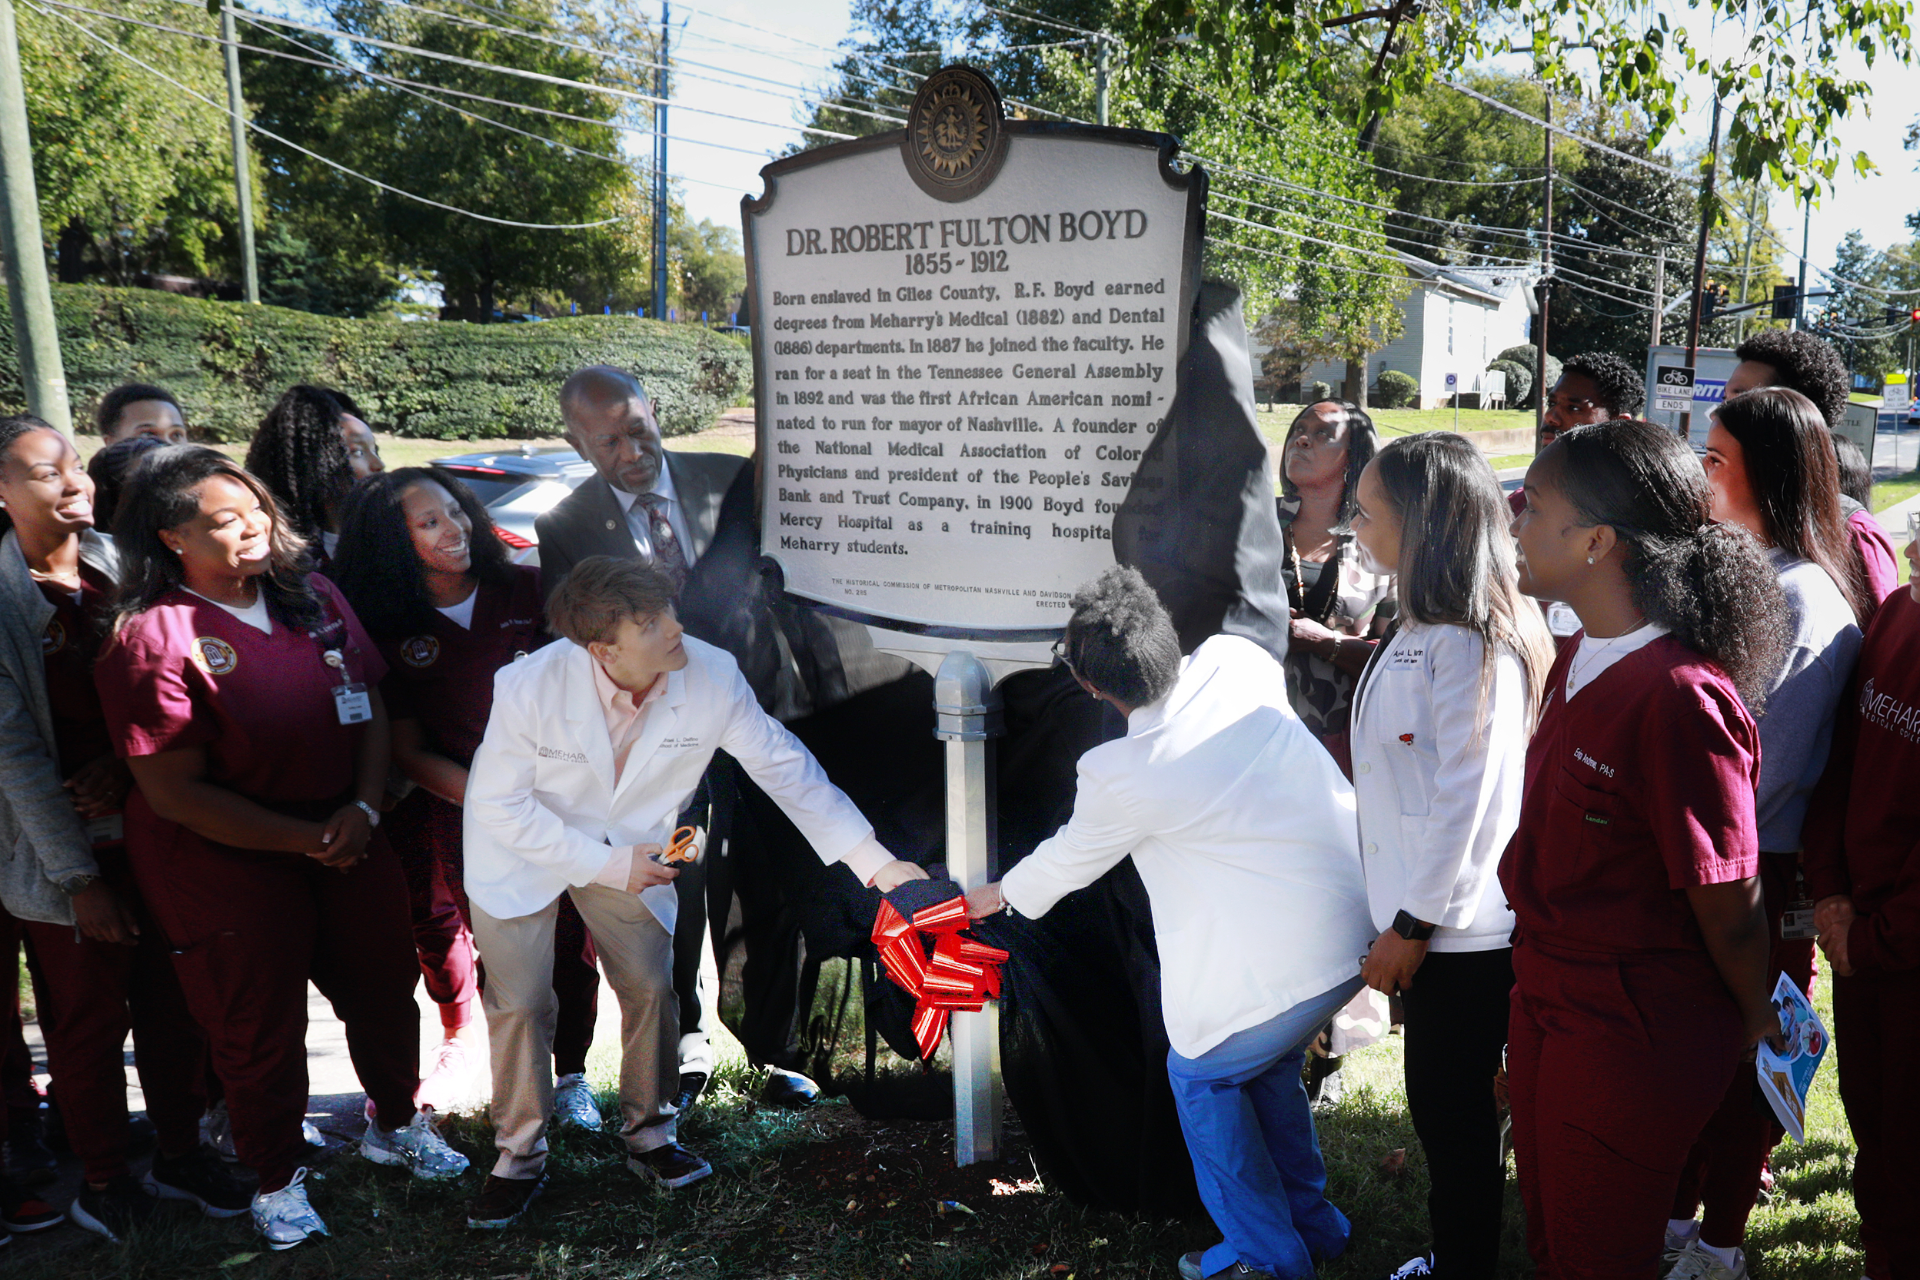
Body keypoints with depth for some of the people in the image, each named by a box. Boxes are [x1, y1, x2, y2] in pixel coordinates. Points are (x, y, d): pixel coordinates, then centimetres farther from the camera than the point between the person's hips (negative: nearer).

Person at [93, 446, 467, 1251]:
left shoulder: (313, 598, 0)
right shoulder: (152, 638, -17)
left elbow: (370, 706, 5)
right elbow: (173, 792, -18)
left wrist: (364, 808, -11)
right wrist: (304, 841, -19)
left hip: (344, 839, 5)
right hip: (225, 862, -5)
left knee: (382, 985, 17)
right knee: (259, 1025, 10)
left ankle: (395, 1124, 43)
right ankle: (276, 1178, 35)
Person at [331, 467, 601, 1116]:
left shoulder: (529, 590, -1)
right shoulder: (389, 634, -2)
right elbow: (409, 752, 0)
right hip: (460, 814, 0)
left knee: (567, 941, 3)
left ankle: (571, 1075, 22)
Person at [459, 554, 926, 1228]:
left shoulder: (712, 677, -27)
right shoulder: (529, 687, -34)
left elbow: (786, 767, -17)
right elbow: (499, 804, -21)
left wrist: (877, 862, -18)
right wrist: (607, 866, -22)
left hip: (627, 847, 2)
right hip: (522, 845, -2)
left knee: (651, 987, 4)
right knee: (521, 1001, -2)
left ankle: (648, 1135, 29)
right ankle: (520, 1156, 23)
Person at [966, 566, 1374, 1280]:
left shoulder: (1119, 774, -16)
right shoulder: (1237, 660, -3)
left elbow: (1069, 860, 4)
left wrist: (998, 896, 24)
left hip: (1286, 964, -7)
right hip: (1364, 920, 7)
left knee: (1202, 1076, 17)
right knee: (1268, 1061, 27)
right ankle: (1310, 1221, 42)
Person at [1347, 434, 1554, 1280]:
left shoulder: (1469, 645, -20)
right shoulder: (1421, 626, 9)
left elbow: (1467, 800, -21)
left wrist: (1412, 924, -15)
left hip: (1459, 928, -9)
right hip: (1429, 915, 9)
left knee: (1453, 1112, 6)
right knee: (1441, 1106, 19)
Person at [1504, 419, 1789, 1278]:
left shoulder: (1680, 699, -28)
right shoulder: (1579, 661, 2)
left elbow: (1729, 910, -19)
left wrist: (1754, 1020, -2)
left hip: (1634, 1037, -8)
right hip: (1546, 998, 8)